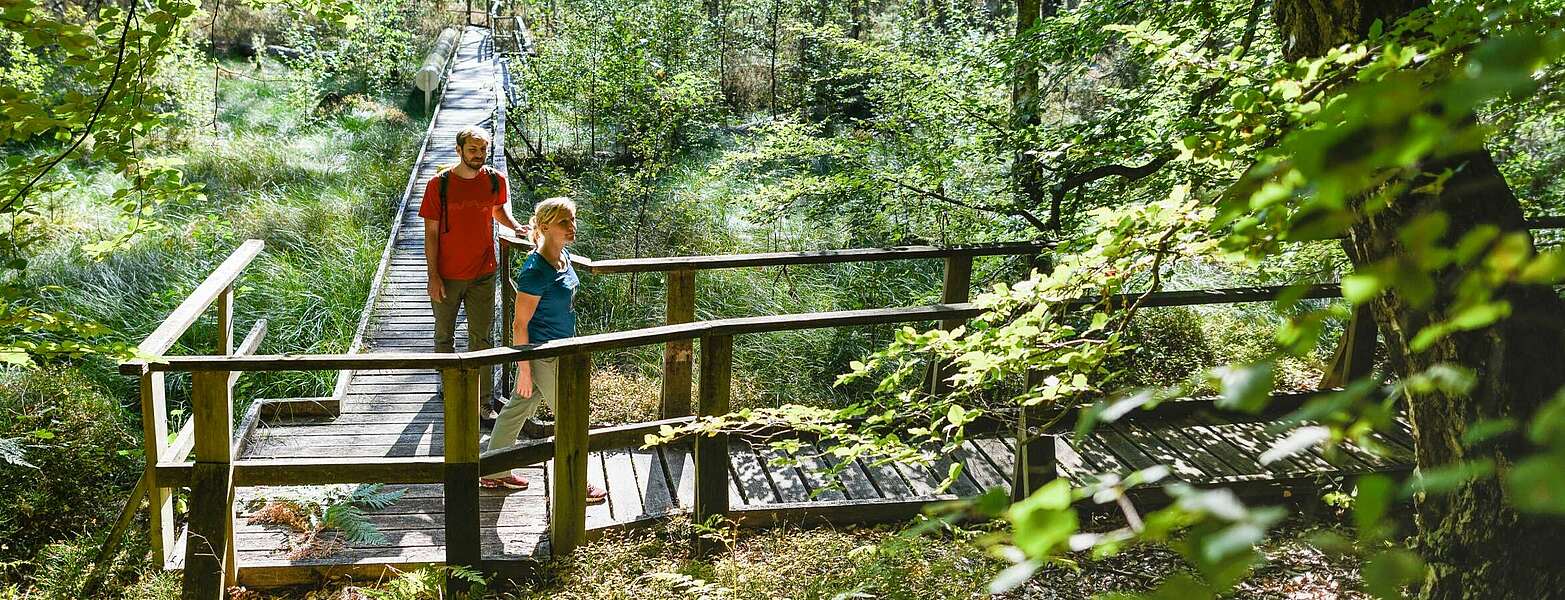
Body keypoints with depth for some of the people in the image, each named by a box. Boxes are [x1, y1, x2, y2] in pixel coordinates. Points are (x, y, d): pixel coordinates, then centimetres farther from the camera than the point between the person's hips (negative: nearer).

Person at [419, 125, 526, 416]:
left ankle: (483, 402, 7)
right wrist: (433, 276, -10)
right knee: (444, 336, 15)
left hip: (482, 275, 1)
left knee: (482, 338, 2)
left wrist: (515, 226, 0)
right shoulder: (439, 184, -10)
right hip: (447, 277, -1)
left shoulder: (496, 180, -3)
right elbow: (431, 233, -6)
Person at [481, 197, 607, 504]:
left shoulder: (563, 256, 2)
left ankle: (494, 473, 31)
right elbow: (520, 324, -21)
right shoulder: (536, 270, -25)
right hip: (542, 355, -8)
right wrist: (524, 371, -19)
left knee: (518, 408, 18)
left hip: (558, 348, 8)